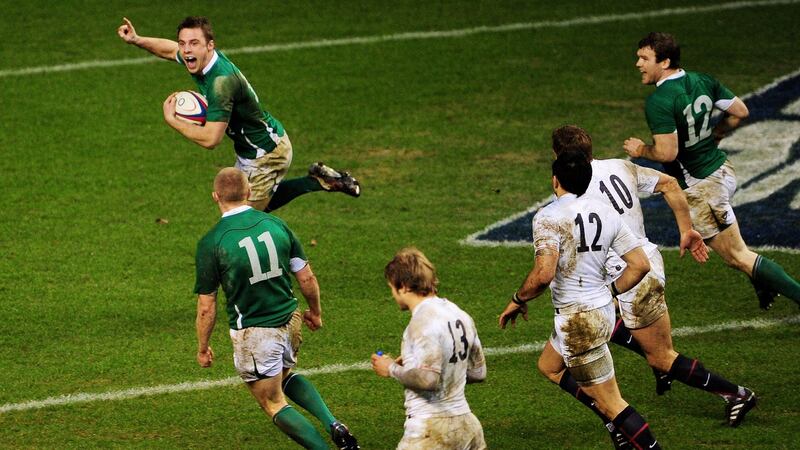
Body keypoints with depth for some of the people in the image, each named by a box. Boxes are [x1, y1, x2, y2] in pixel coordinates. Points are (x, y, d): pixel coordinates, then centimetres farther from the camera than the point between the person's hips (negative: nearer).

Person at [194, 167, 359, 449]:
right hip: (289, 323, 5)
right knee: (286, 377, 32)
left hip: (253, 334, -5)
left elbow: (206, 306, -10)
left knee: (272, 403, 14)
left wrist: (203, 347, 5)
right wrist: (315, 312, 21)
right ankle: (334, 425, 12)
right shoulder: (275, 225, -4)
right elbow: (307, 278, 2)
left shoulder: (211, 243, -16)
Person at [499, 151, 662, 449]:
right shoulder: (606, 214, 3)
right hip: (602, 308, 8)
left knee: (610, 403, -2)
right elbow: (640, 264, 3)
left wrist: (518, 300, -10)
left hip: (579, 319, -8)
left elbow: (544, 274, -28)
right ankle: (620, 426, 27)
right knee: (549, 367, 29)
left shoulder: (549, 217, -17)